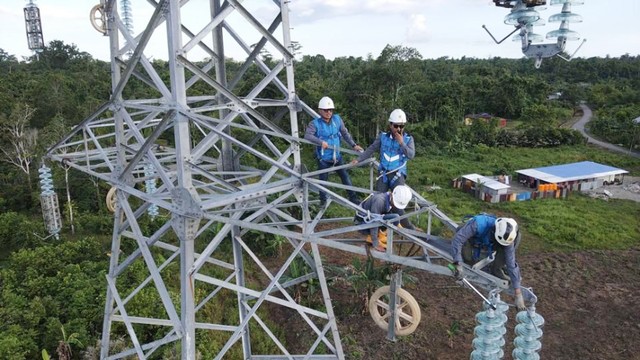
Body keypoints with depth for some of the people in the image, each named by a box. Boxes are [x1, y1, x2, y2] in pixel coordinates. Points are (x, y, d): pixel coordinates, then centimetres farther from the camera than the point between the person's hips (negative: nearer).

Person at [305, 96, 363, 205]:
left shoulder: (337, 119, 1)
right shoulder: (315, 123, -11)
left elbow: (345, 133, 9)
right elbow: (307, 136, -25)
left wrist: (353, 145, 3)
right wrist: (321, 142, -34)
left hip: (337, 156, 3)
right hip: (323, 158, -3)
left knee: (345, 177, 7)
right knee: (323, 180, 7)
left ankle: (353, 198, 19)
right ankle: (323, 201, 26)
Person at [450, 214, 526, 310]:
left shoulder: (506, 237, -32)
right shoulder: (479, 224, -44)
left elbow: (512, 265, -27)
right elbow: (457, 239, -46)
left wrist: (518, 295, -28)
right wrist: (458, 264, -55)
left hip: (487, 245, 3)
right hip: (470, 240, -3)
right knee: (468, 259, -38)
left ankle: (496, 269, -8)